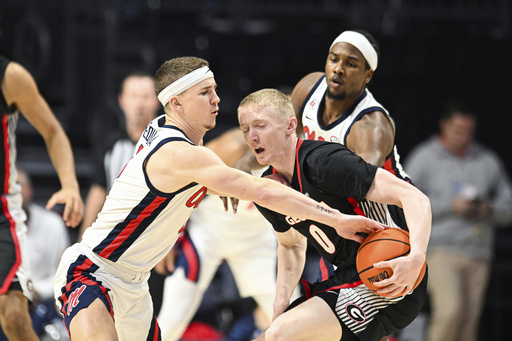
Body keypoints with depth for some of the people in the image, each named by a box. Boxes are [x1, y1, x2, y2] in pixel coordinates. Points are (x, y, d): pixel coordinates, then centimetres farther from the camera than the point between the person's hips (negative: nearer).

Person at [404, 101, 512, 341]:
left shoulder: (488, 161, 13)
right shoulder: (423, 158, 3)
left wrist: (489, 210, -6)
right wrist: (450, 206, -12)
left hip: (478, 256, 4)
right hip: (441, 250, -4)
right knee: (450, 312, -22)